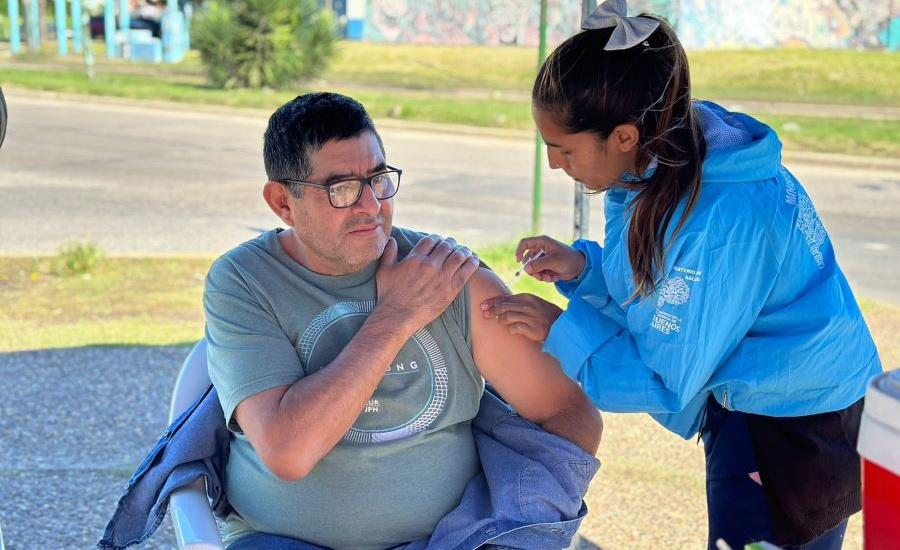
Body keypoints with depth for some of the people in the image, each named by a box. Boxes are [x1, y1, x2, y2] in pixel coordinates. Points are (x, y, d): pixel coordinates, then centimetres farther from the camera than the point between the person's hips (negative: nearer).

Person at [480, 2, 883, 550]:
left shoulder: (725, 221, -33)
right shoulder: (654, 164, -8)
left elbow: (667, 382, -25)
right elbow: (660, 288, 6)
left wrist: (559, 329, -20)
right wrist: (583, 266, -11)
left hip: (803, 421, -9)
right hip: (740, 399, 9)